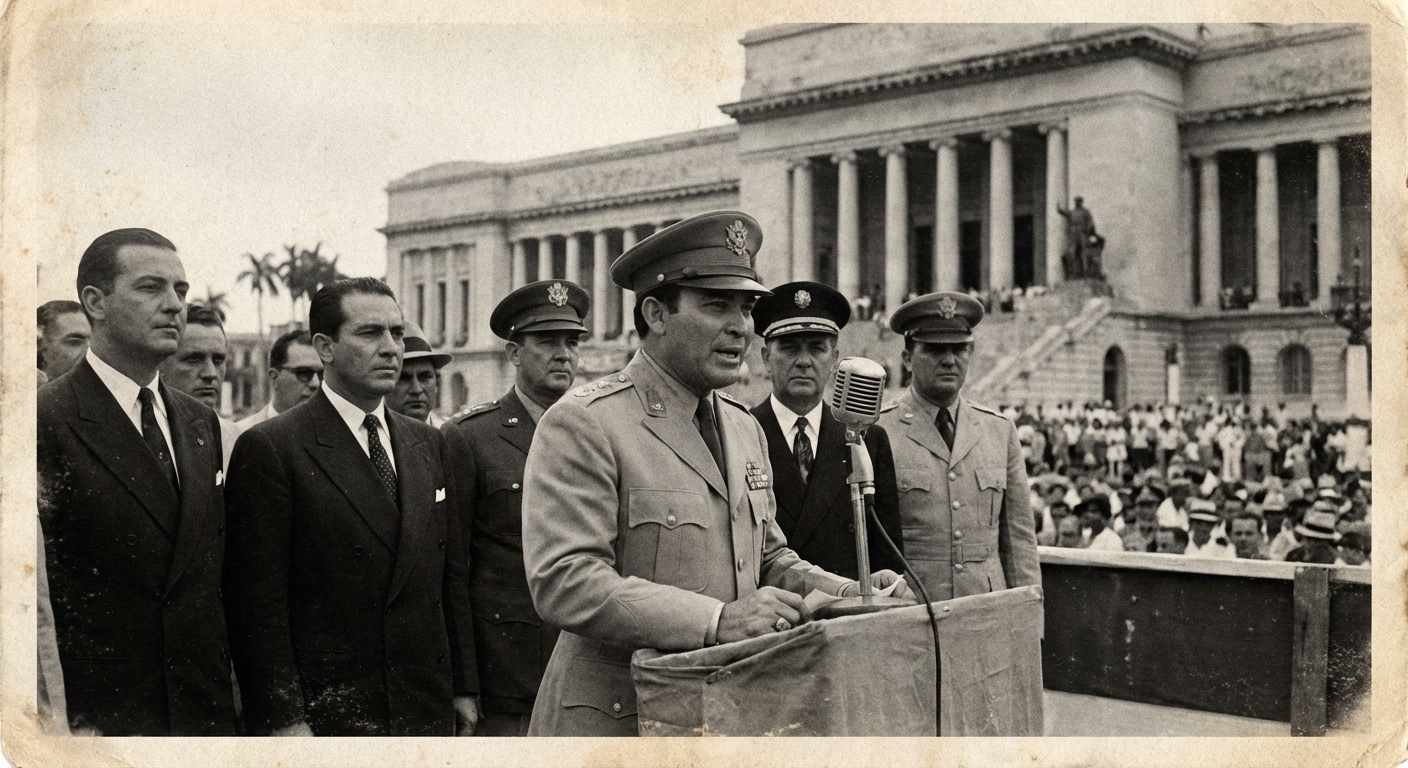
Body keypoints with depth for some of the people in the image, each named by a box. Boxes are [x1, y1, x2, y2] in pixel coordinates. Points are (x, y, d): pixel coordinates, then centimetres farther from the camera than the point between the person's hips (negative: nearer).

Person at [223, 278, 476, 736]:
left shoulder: (429, 445, 10)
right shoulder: (269, 449, -8)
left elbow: (451, 577, 12)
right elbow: (257, 601, -11)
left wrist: (463, 688, 9)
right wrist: (283, 720, -14)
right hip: (321, 715, -5)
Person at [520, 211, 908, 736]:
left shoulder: (745, 428, 12)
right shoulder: (581, 425, -13)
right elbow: (563, 583, -22)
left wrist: (850, 594, 1)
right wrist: (716, 621, -29)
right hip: (616, 719, -7)